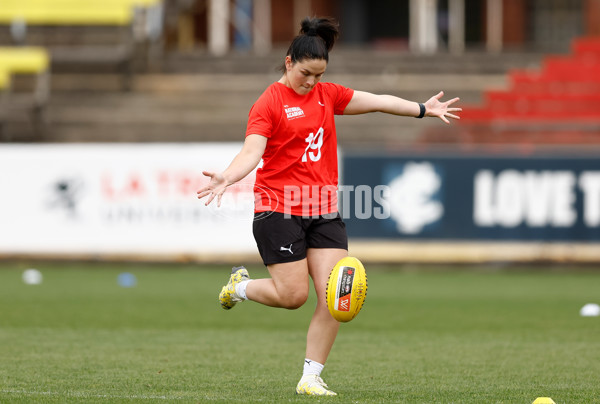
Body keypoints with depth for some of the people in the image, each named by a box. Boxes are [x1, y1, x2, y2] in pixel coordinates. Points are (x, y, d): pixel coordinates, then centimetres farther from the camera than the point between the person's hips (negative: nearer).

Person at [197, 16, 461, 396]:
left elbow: (377, 101, 21)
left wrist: (423, 109, 22)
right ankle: (241, 285, 24)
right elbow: (252, 151, -20)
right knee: (293, 295, -7)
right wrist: (227, 177, -38)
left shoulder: (327, 94, 12)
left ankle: (311, 378, 3)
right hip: (279, 209, -6)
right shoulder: (269, 104, -8)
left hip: (324, 211, 6)